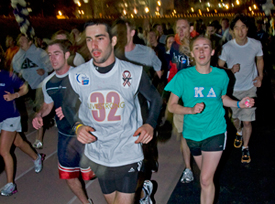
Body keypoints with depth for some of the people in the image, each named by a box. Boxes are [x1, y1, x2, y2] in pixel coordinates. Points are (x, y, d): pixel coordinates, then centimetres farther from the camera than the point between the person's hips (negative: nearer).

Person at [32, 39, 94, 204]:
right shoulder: (48, 82, 3)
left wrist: (71, 109, -27)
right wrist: (39, 115, -1)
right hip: (64, 136, 6)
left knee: (91, 174, 2)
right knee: (69, 177, 16)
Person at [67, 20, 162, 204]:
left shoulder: (133, 73, -9)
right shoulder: (77, 76, -5)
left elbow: (155, 99, 6)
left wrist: (150, 124, -8)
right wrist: (78, 126, -11)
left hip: (128, 154, -3)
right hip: (97, 155, 3)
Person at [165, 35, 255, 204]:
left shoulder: (221, 75, -2)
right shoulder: (183, 76, -9)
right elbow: (171, 106, -6)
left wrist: (239, 104, -1)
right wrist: (191, 110, -22)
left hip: (215, 131, -1)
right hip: (193, 133, 1)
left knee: (206, 179, -9)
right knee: (206, 175, 19)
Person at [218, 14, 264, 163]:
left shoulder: (256, 44, -9)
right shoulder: (227, 47, -15)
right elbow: (219, 67, -6)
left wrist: (260, 76, 0)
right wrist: (231, 70, -25)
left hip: (249, 88, 0)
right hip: (232, 89, 0)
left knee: (247, 121, -2)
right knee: (234, 117, 18)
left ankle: (245, 147, 20)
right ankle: (239, 132, 52)